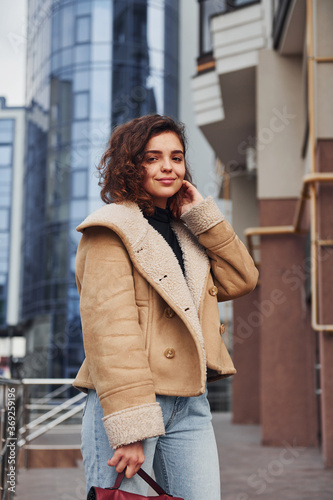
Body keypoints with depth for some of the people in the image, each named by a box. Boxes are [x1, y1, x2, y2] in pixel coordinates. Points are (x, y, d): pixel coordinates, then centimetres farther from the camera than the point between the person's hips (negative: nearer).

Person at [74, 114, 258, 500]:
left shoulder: (186, 231, 20)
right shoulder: (112, 229, -4)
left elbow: (240, 280, 14)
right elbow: (109, 326, -14)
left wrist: (204, 216, 7)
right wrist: (129, 427, -21)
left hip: (190, 405, 7)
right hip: (129, 400, -6)